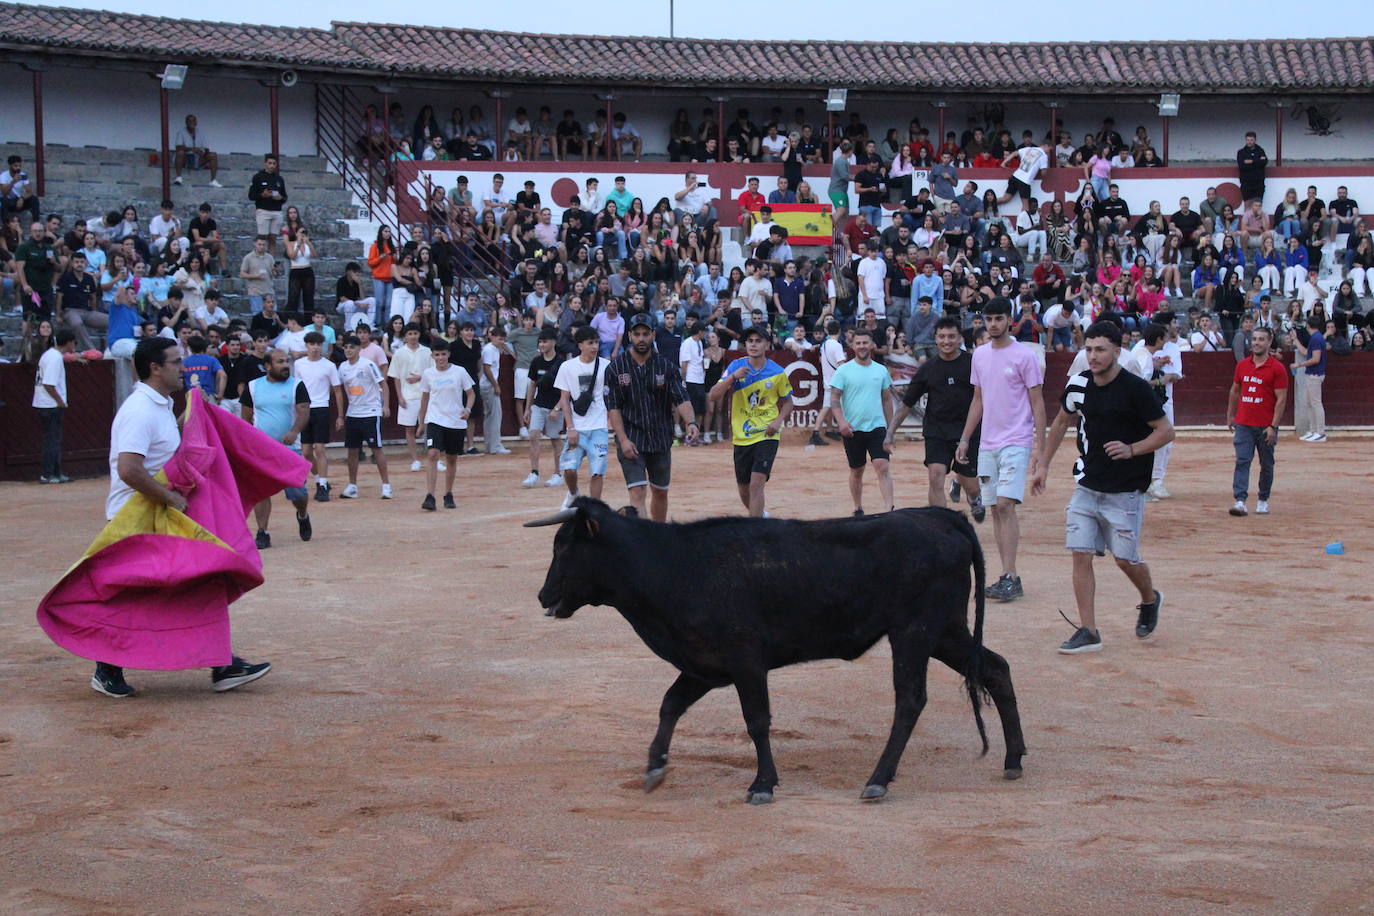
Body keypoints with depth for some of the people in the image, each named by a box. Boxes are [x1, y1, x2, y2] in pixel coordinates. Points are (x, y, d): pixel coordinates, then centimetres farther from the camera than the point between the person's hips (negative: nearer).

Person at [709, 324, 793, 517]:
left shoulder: (777, 373, -2)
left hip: (766, 436, -3)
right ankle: (759, 516, 42)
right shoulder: (736, 367, -1)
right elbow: (714, 395, -7)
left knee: (756, 484, -17)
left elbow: (787, 402, 11)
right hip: (741, 438, 3)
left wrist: (779, 420, -8)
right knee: (744, 489, 13)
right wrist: (732, 377, -22)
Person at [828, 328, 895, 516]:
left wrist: (890, 427, 14)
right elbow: (834, 399, -4)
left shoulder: (881, 370, 8)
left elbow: (887, 399, 16)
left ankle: (889, 509, -19)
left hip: (877, 427, 1)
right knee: (856, 471, 9)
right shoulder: (844, 371, -2)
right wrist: (841, 421, -19)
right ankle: (858, 509, 24)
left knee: (883, 467, -13)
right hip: (853, 429, -1)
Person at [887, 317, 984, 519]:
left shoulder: (972, 363, -4)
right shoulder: (927, 369, 2)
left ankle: (975, 498, 44)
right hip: (936, 432, 1)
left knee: (970, 486, 6)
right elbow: (906, 404, 8)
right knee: (936, 477, -16)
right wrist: (890, 433, 2)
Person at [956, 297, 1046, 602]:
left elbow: (1037, 402, -5)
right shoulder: (980, 355, 12)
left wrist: (1040, 445, -11)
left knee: (1006, 504, -16)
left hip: (1016, 442, -6)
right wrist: (965, 439, 16)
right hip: (988, 443, 6)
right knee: (996, 509, 6)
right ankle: (1008, 577, 11)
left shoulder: (1024, 355, -5)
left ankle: (1010, 578, -15)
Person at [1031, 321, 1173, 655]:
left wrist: (1131, 449, -22)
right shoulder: (1078, 384, 2)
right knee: (1081, 554, -4)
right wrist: (1043, 465, 17)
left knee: (1126, 559, 2)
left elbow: (1166, 431, -9)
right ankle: (1087, 631, 1)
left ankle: (1150, 599, 35)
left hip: (1125, 490, -4)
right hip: (1087, 486, 5)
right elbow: (1061, 422, 19)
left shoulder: (1135, 388, -14)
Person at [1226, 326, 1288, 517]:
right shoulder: (1242, 365, 7)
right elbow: (1235, 391, 20)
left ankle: (1263, 500, 23)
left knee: (1266, 465, 9)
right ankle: (1240, 501, -16)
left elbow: (1281, 399, -9)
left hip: (1265, 427, -3)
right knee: (1242, 461, -9)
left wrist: (1273, 426, -14)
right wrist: (1230, 416, 20)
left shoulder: (1277, 368, -6)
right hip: (1243, 424, 3)